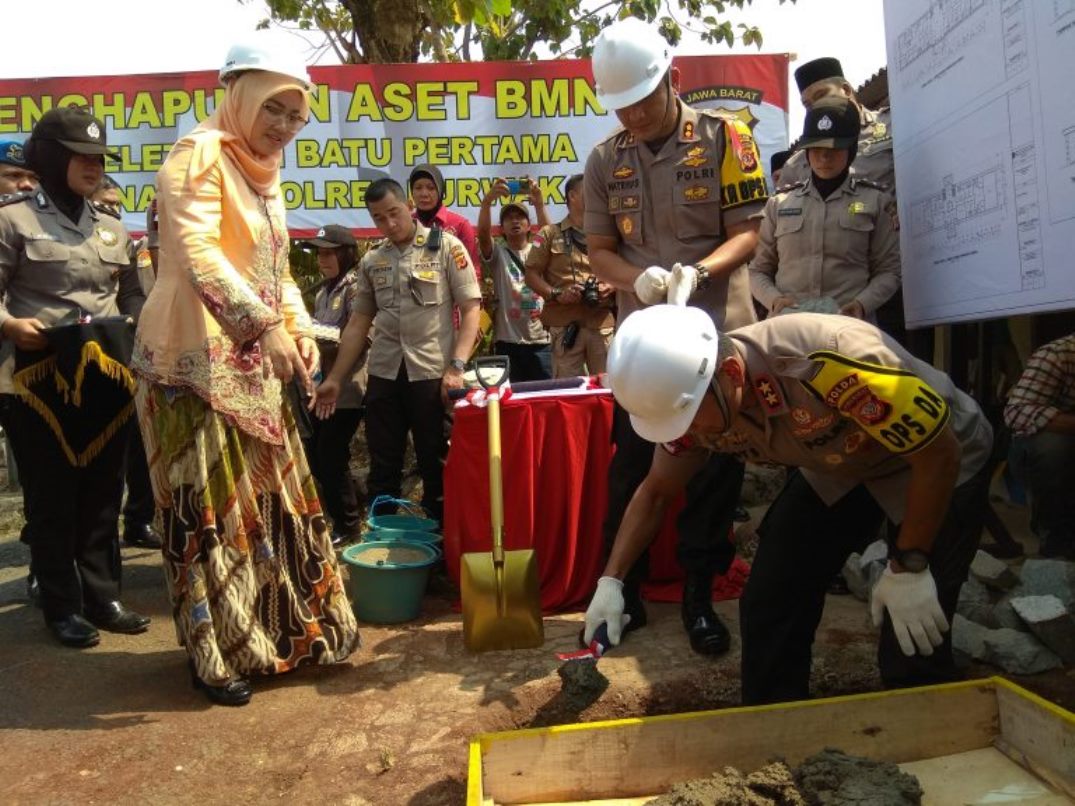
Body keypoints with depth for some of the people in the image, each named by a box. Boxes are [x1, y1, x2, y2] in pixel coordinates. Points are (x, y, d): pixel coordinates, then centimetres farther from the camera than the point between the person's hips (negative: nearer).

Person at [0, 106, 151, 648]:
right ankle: (63, 607, 15)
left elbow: (132, 296, 17)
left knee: (103, 492, 9)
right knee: (51, 496, 3)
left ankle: (102, 596, 20)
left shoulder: (112, 228, 14)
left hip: (106, 375, 5)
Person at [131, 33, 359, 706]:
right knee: (211, 508, -1)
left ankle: (282, 631, 25)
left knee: (271, 498, 12)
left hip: (252, 365, 8)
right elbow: (198, 255, -22)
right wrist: (266, 325, -29)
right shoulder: (200, 154, -8)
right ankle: (217, 654, 12)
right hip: (197, 361, -8)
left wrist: (300, 330, 3)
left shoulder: (263, 174, 18)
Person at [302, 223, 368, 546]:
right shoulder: (324, 290, 16)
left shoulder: (356, 287, -10)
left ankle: (348, 525, 13)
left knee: (330, 456, -4)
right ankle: (350, 507, 28)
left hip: (347, 388, -9)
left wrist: (315, 331, -23)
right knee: (314, 453, 12)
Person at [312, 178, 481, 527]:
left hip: (431, 371, -4)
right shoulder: (371, 261, 12)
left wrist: (456, 366, -14)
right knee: (382, 464, 10)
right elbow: (358, 322, 14)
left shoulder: (445, 246, 0)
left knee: (435, 463, 5)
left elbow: (470, 309, -4)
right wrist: (334, 378, 10)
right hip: (384, 373, 4)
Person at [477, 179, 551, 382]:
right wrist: (487, 201, -30)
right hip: (508, 341, -1)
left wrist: (539, 205, -25)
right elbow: (483, 234, -13)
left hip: (541, 340, 1)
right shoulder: (497, 253, 7)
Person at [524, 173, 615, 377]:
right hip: (565, 325, -2)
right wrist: (556, 294, -12)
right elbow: (531, 274, 3)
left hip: (604, 324, 3)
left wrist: (612, 288, -5)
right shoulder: (550, 234, 7)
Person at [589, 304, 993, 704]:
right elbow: (655, 491, -3)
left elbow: (941, 451, -27)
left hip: (933, 464, -5)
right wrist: (610, 581, -10)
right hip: (835, 469, 5)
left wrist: (909, 566, -22)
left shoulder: (832, 361, -41)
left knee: (911, 644, -12)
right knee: (768, 607, -2)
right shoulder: (689, 393, -20)